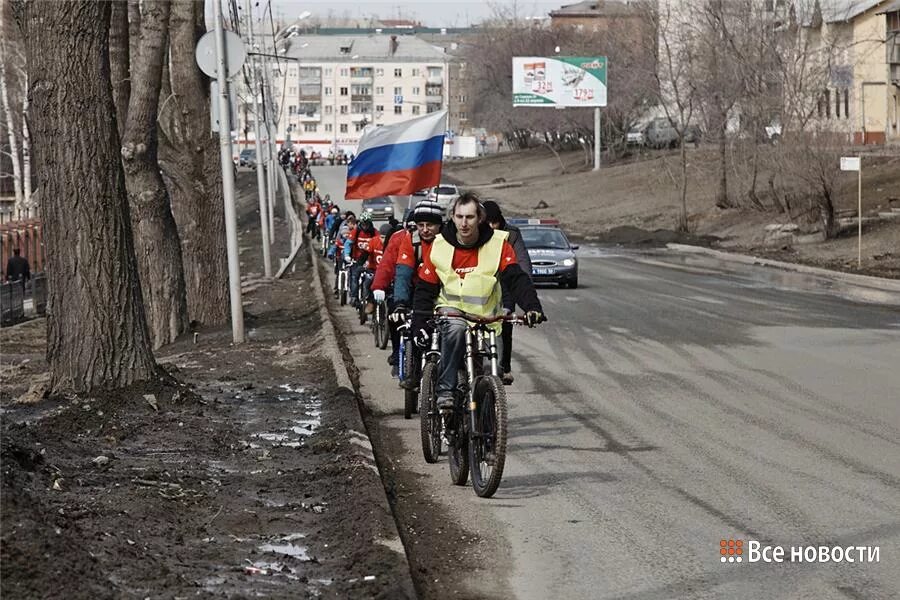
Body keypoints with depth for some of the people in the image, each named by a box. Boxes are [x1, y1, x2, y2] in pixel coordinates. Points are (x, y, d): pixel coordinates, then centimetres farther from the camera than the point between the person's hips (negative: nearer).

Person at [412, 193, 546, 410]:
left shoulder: (498, 244, -7)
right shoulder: (440, 246, -4)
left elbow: (516, 279, -15)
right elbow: (425, 290, 3)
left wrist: (532, 307, -31)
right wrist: (419, 325, -5)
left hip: (486, 318, 1)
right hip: (451, 311, -1)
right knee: (456, 329, -35)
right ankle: (445, 390, -30)